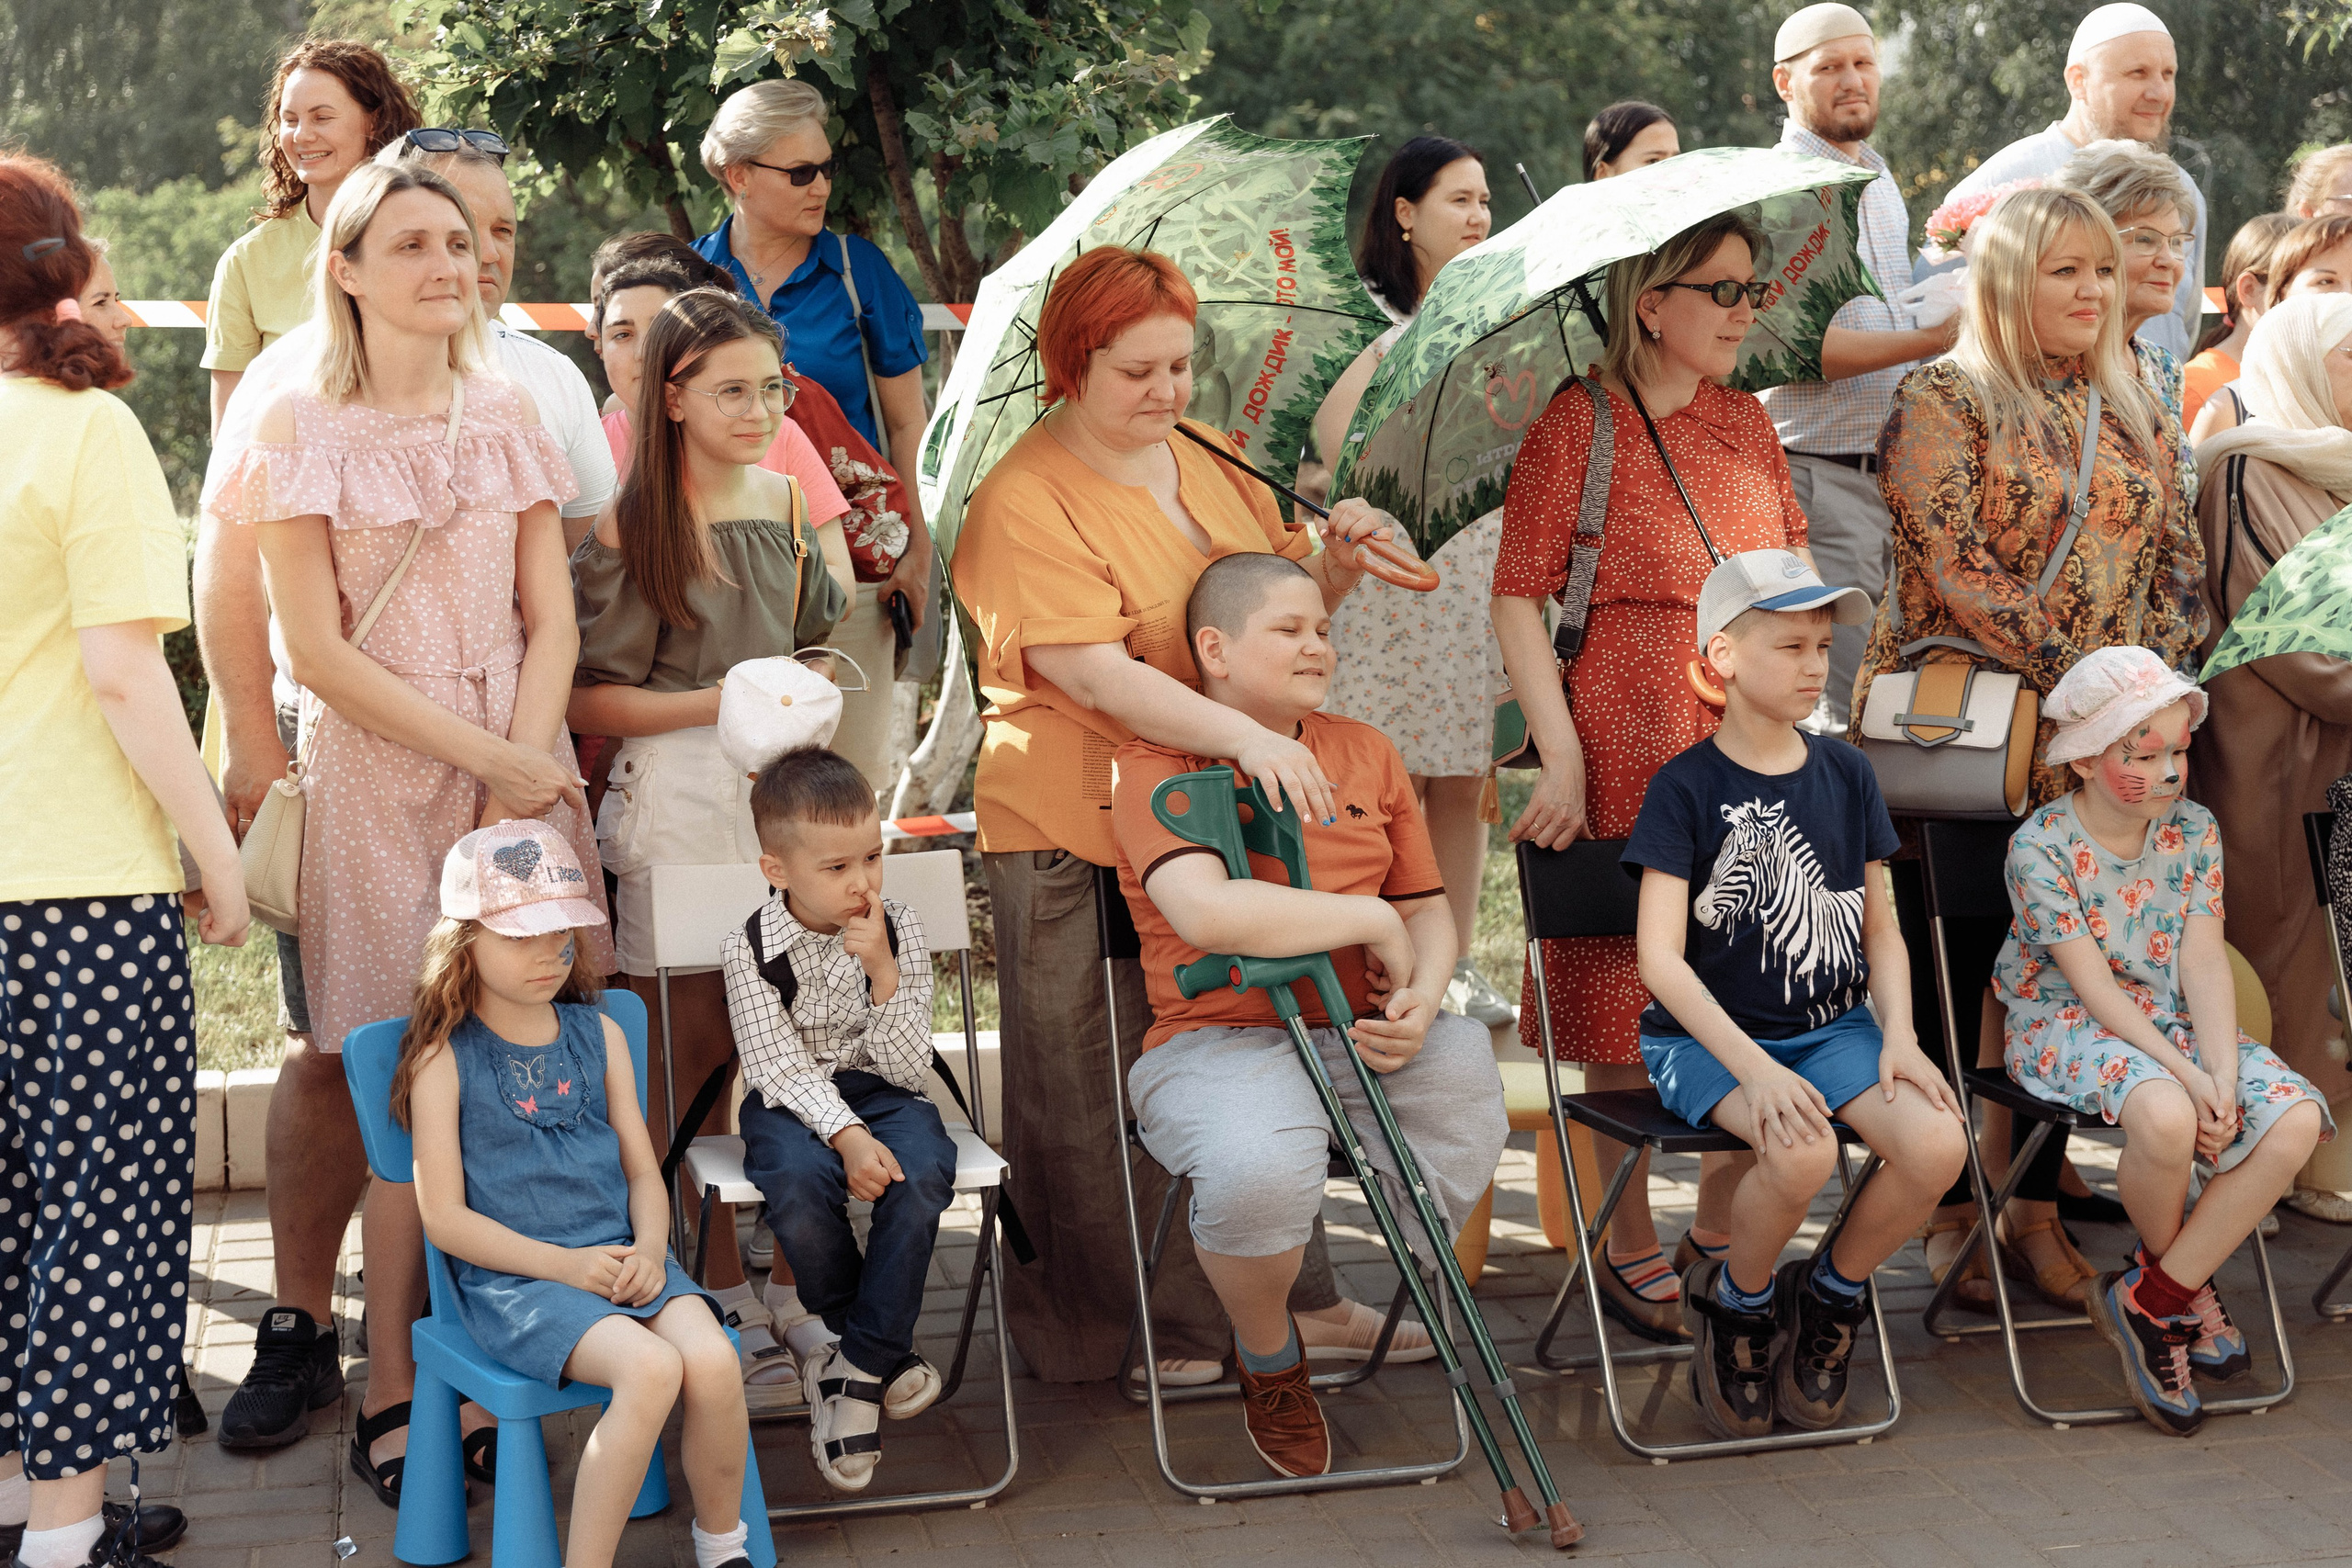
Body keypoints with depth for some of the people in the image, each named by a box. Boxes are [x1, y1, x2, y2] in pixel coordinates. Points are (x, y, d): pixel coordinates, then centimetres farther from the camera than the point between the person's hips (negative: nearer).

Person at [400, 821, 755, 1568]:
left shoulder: (598, 1035, 13)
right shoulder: (445, 1058, -1)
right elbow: (445, 1215, -4)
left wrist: (649, 1249, -6)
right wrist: (564, 1265, -13)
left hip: (618, 1259, 4)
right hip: (511, 1278, -4)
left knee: (713, 1361, -24)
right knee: (651, 1368, -31)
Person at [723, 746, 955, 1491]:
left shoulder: (899, 931, -4)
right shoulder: (752, 949, -9)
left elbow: (909, 1067, -8)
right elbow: (783, 1068, -13)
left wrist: (884, 974, -22)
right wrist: (845, 1135, -29)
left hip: (881, 1094, 1)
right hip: (793, 1103, -1)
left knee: (921, 1174, -32)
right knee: (801, 1181, -35)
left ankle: (854, 1366, -19)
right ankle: (881, 1352, -10)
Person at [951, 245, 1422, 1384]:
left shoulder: (1209, 462, 13)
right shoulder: (1024, 501, -11)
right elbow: (1096, 673, -21)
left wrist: (1336, 562, 0)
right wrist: (1247, 735, -31)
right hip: (1078, 830, -7)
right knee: (1100, 1093, 1)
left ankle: (1296, 1303, 22)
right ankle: (1127, 1334, 14)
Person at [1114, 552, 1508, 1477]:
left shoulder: (1367, 754, 18)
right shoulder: (1159, 766, -4)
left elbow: (1428, 908, 19)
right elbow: (1208, 913, -23)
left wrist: (1420, 998, -6)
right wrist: (1373, 924, -14)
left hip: (1361, 1034, 5)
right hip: (1218, 1041, -5)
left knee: (1472, 1068, -28)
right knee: (1258, 1168, -37)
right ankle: (1269, 1360, 0)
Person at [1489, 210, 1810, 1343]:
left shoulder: (1746, 422, 12)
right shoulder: (1578, 424, -6)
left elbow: (1793, 572, 20)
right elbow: (1517, 599, -8)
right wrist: (1563, 760, -13)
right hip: (1630, 752, -5)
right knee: (1627, 998, 2)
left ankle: (1723, 1228, 23)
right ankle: (1630, 1247, 15)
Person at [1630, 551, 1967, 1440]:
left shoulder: (1846, 776, 8)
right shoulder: (1687, 788, -7)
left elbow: (1879, 930, 13)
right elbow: (1661, 957, -14)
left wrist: (1898, 1036, -6)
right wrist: (1755, 1069, -25)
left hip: (1834, 1027, 5)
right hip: (1706, 1037, -5)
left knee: (1939, 1144, -23)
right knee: (1802, 1152, -34)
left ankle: (1829, 1296, 5)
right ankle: (1733, 1302, -1)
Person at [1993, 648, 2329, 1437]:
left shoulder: (2194, 830, 1)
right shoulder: (2040, 847, -15)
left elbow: (2203, 962, -4)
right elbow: (2093, 985, -18)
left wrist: (2222, 1073, -19)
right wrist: (2184, 1075, -26)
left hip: (2172, 1021, 6)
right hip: (2064, 1027, -6)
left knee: (2296, 1120, -22)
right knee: (2164, 1115, -38)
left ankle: (2149, 1299, -13)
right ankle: (2187, 1289, -5)